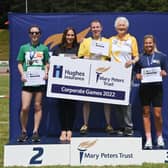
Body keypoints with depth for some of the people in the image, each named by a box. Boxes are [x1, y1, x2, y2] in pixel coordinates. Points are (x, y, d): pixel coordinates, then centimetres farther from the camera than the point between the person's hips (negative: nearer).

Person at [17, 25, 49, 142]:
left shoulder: (44, 48, 10)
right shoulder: (24, 48, 10)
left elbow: (47, 63, 13)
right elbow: (20, 63, 10)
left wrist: (46, 72, -5)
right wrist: (22, 74, -6)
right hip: (27, 81, 0)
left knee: (38, 106, 3)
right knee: (25, 108, -8)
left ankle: (35, 132, 10)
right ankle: (24, 132, 8)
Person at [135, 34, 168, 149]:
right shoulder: (140, 58, 5)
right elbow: (137, 74, 11)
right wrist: (139, 76, -9)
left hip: (157, 88, -1)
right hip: (144, 88, 2)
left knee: (157, 114, -3)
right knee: (146, 113, 5)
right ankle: (148, 139, 12)